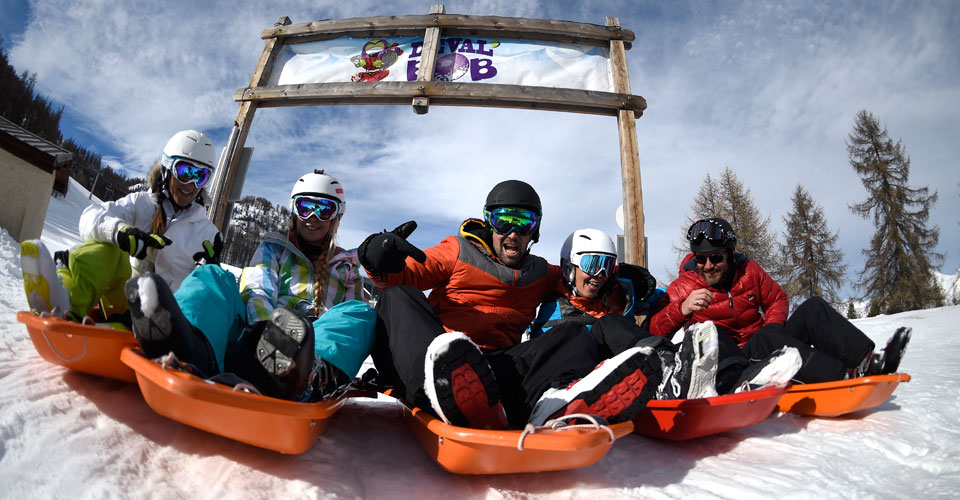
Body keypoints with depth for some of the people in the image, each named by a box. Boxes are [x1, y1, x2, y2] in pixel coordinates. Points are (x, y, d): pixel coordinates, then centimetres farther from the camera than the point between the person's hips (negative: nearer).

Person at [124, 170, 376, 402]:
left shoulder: (347, 267, 26)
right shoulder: (274, 246, 23)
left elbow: (354, 324, 18)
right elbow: (256, 290, 4)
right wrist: (267, 329, -19)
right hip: (254, 335, 0)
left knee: (362, 313, -26)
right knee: (214, 276, -20)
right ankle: (190, 347, -57)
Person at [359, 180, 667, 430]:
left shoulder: (540, 273, 25)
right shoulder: (457, 251, 15)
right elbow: (407, 276, 8)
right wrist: (386, 265, -14)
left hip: (497, 367, 3)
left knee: (576, 341, -13)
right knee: (400, 299, -28)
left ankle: (556, 403, -49)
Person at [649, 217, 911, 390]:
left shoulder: (749, 270, 5)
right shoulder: (682, 288, -9)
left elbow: (777, 299, 18)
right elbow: (653, 331, -17)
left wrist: (774, 324, -4)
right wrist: (681, 310, -37)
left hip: (770, 351, 6)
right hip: (733, 363, -6)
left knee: (813, 308, -9)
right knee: (768, 337, -35)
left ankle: (868, 360, -26)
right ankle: (848, 376, -41)